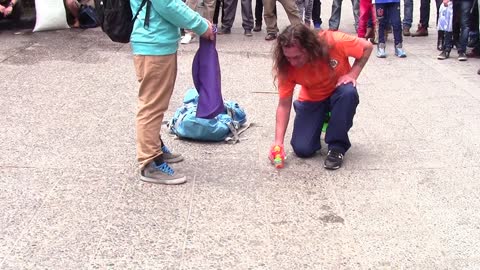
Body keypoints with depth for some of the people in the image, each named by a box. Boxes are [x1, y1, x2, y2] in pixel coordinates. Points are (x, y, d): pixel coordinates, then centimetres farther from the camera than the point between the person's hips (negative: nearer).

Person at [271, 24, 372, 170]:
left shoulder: (334, 42, -32)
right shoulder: (287, 66, -25)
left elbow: (367, 47, -14)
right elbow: (284, 105, -19)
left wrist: (352, 74, -25)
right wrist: (278, 141, -28)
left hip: (339, 92, -1)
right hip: (312, 100, 1)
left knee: (349, 93, -38)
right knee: (302, 150, -15)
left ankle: (337, 146, -20)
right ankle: (320, 122, 20)